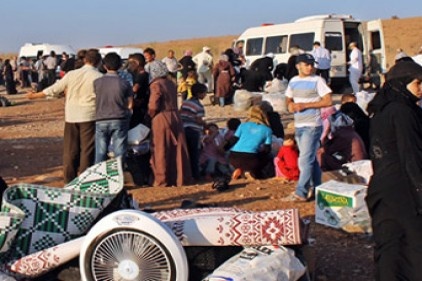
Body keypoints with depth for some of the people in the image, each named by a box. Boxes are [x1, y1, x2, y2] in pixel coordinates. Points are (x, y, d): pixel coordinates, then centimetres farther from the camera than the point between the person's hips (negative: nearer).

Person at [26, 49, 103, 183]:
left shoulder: (71, 74, 2)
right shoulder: (99, 77, -7)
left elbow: (53, 90, 7)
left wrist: (34, 95, 21)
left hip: (71, 117, 4)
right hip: (89, 117, -3)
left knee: (70, 150, 11)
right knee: (87, 150, 2)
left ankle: (69, 181, 17)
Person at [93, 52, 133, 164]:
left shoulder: (97, 82, -4)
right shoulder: (124, 83, -7)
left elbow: (95, 100, 6)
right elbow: (130, 105, -3)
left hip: (101, 121, 1)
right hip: (119, 121, -1)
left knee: (100, 154, 9)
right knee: (119, 154, 5)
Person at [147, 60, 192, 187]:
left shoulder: (156, 85, -11)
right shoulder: (171, 84, 11)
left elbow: (153, 105, -15)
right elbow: (173, 102, 12)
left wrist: (150, 115, 1)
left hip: (161, 120, -7)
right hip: (175, 117, 7)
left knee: (161, 151, 2)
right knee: (178, 150, 9)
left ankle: (161, 180, 7)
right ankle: (181, 178, 15)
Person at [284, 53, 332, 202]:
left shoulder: (317, 81, -8)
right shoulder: (293, 81, 10)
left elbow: (328, 101, -14)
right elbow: (288, 99, 21)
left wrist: (305, 105, -19)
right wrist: (290, 104, -4)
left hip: (312, 126, -7)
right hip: (298, 126, 7)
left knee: (305, 159, -9)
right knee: (311, 158, 16)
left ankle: (301, 192, -6)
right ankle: (315, 187, 27)